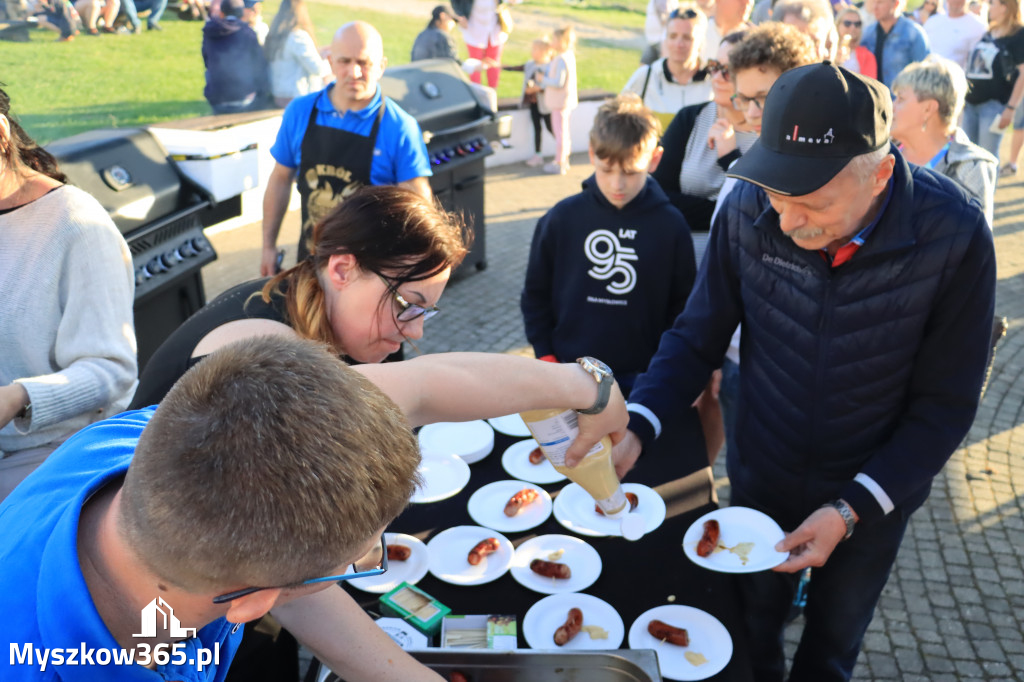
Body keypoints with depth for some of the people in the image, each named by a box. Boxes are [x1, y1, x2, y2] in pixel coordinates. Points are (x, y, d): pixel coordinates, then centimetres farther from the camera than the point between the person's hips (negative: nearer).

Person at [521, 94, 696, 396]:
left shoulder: (670, 226, -8)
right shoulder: (562, 218, -7)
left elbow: (683, 304, 2)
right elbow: (536, 294, 3)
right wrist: (545, 355, -2)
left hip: (641, 378, 0)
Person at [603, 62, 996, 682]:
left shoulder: (953, 235, -26)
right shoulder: (749, 210, -22)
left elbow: (946, 404, -18)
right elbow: (698, 337, -11)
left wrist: (852, 509, -24)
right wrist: (637, 428, -26)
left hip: (875, 490, -1)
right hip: (761, 477, 1)